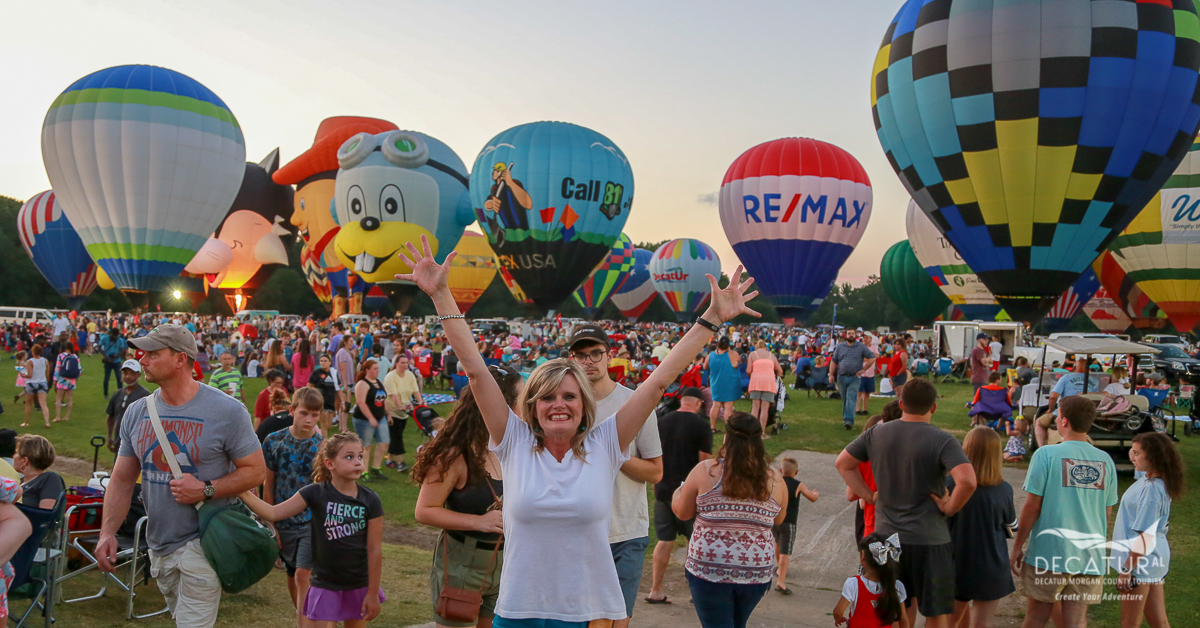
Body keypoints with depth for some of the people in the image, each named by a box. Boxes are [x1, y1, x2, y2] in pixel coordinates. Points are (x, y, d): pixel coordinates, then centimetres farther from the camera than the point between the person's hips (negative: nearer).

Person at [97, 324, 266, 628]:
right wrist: (107, 532, -6)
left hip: (202, 543, -6)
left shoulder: (226, 411, -14)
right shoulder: (137, 412, 3)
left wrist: (205, 490, -22)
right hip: (159, 544, 6)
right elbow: (121, 481, 6)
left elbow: (255, 471, -11)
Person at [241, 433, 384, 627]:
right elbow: (274, 513, -13)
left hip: (359, 585, 1)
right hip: (325, 584, -1)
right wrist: (244, 493, -25)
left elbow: (374, 550, -8)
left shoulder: (370, 500, -11)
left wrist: (373, 593, -5)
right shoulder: (316, 493, -11)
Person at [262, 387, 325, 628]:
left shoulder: (323, 446, -8)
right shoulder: (274, 441, -3)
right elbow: (268, 485, 3)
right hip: (284, 521, 3)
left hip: (312, 520, -3)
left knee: (303, 575, -13)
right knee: (292, 577, 15)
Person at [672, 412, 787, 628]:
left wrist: (679, 490, 22)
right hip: (757, 573, 4)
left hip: (710, 569, -3)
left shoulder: (705, 471, -9)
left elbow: (682, 512, 2)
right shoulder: (774, 479, -1)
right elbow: (778, 519, 13)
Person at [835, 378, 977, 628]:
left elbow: (842, 463, 9)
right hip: (928, 539, -4)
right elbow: (967, 481, -28)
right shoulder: (943, 441, -14)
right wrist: (950, 507, -12)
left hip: (886, 535, 5)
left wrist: (868, 495, 7)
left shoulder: (876, 434, 1)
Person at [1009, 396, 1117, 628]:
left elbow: (1032, 507, -9)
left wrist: (1017, 547, 1)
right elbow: (1106, 514, 12)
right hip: (1090, 556, 4)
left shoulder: (1046, 455, -9)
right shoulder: (1105, 461, 4)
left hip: (1049, 553, -3)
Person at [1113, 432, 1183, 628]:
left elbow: (1145, 538, -24)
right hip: (1155, 560, 10)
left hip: (1141, 561, -10)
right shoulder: (1149, 479, 2)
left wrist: (1126, 570, -20)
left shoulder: (1151, 490, -24)